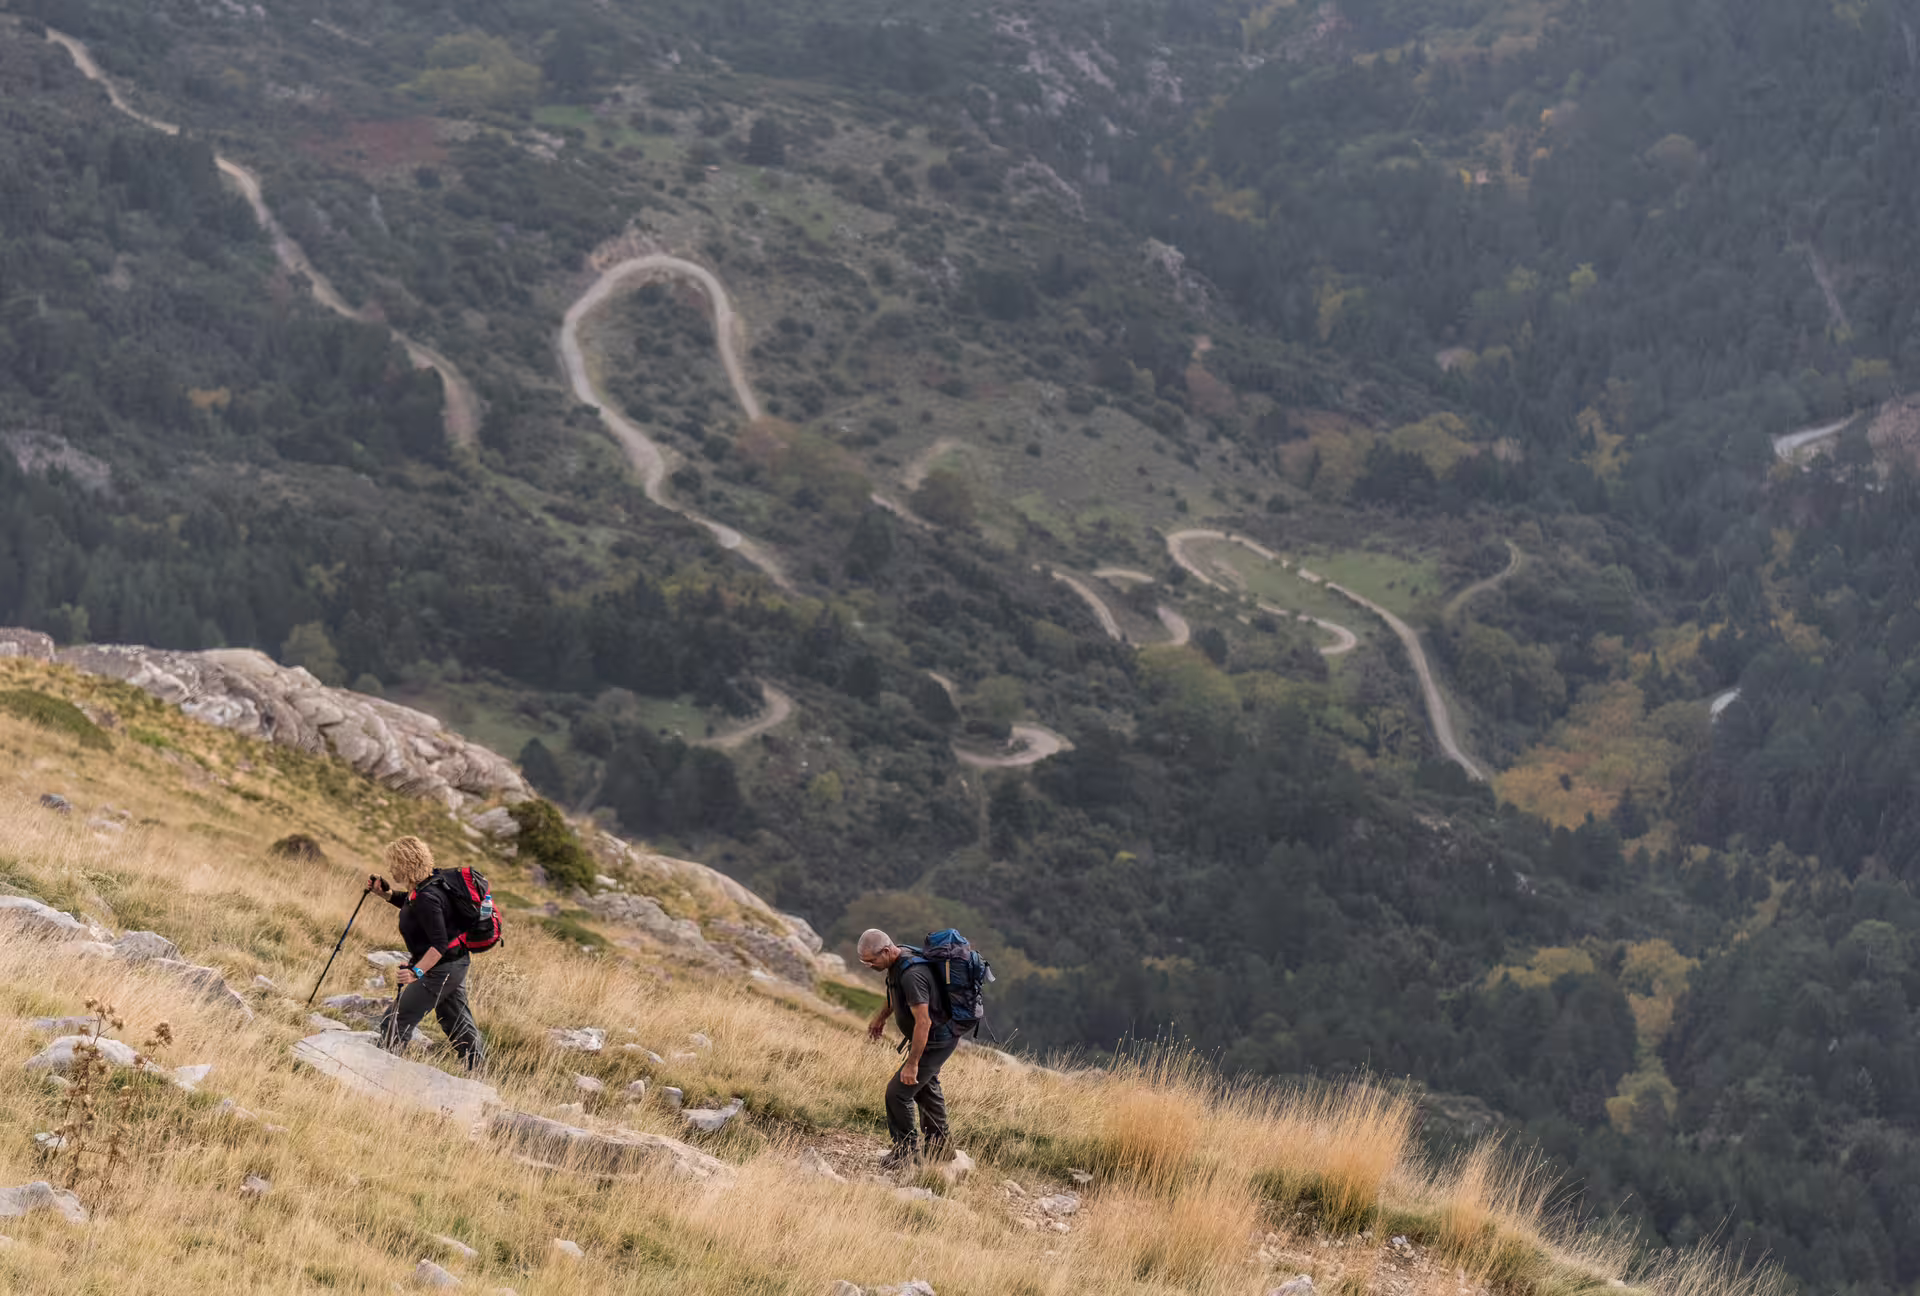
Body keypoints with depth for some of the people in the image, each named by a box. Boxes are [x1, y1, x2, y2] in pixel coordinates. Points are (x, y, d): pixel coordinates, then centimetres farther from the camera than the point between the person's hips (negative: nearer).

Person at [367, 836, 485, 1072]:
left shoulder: (427, 898, -27)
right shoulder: (426, 886, 2)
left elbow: (439, 944, -30)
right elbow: (409, 904, 25)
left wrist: (417, 971, -37)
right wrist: (385, 893, 10)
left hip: (441, 970, -10)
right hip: (456, 964, 10)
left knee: (395, 1022, -5)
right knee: (457, 1023, 21)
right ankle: (478, 1069, 31)